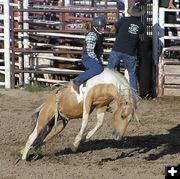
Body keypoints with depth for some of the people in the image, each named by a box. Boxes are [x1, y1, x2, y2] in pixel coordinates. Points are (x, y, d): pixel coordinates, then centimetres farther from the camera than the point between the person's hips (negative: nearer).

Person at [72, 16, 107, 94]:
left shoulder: (100, 35, 16)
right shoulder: (92, 35, -15)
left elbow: (100, 49, 24)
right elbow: (90, 51, -21)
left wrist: (100, 61, 13)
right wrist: (97, 61, -16)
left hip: (94, 59, 10)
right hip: (87, 58, -10)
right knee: (98, 68, -31)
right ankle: (77, 81, -31)